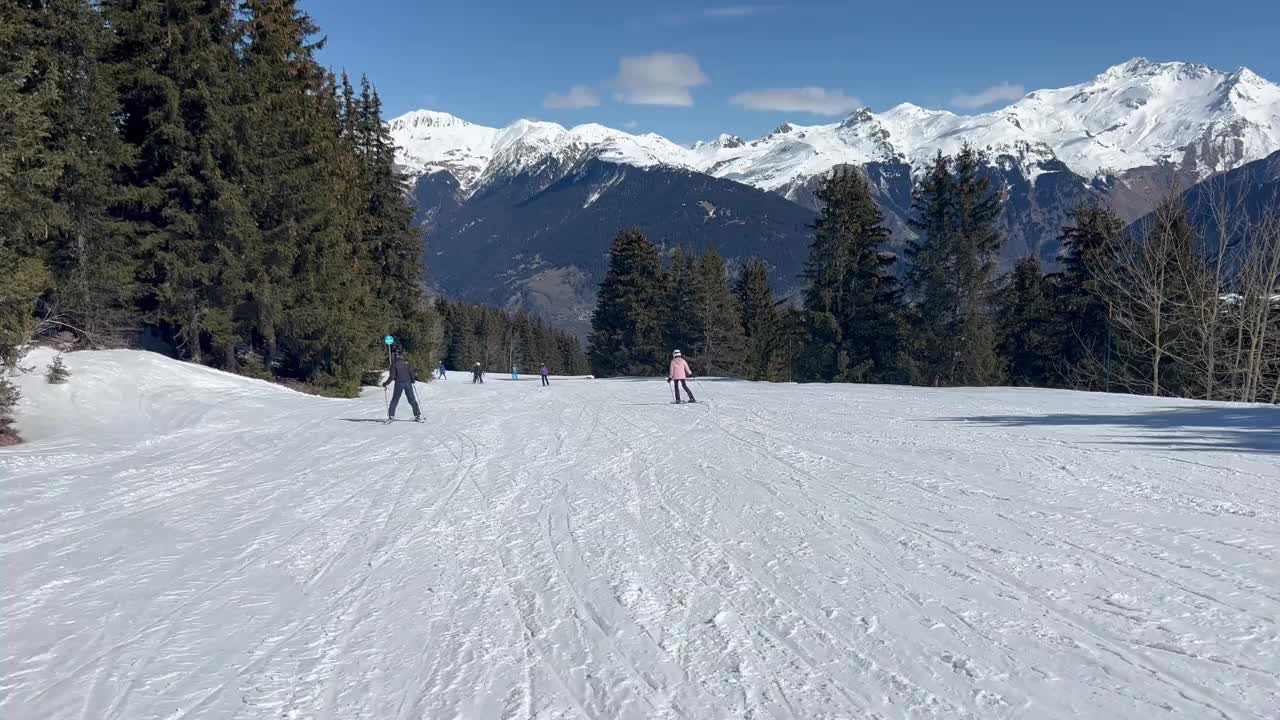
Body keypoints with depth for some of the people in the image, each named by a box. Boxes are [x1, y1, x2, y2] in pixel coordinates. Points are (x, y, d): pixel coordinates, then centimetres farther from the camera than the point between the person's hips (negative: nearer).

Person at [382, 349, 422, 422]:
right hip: (408, 383, 2)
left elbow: (392, 376, -9)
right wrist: (413, 380, 22)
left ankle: (391, 416, 1)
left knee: (394, 400, 7)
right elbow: (412, 372, 3)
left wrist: (385, 383, 2)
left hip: (399, 383, -2)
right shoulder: (407, 362, 2)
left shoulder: (394, 364, -6)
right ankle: (417, 415, 7)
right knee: (412, 400, 8)